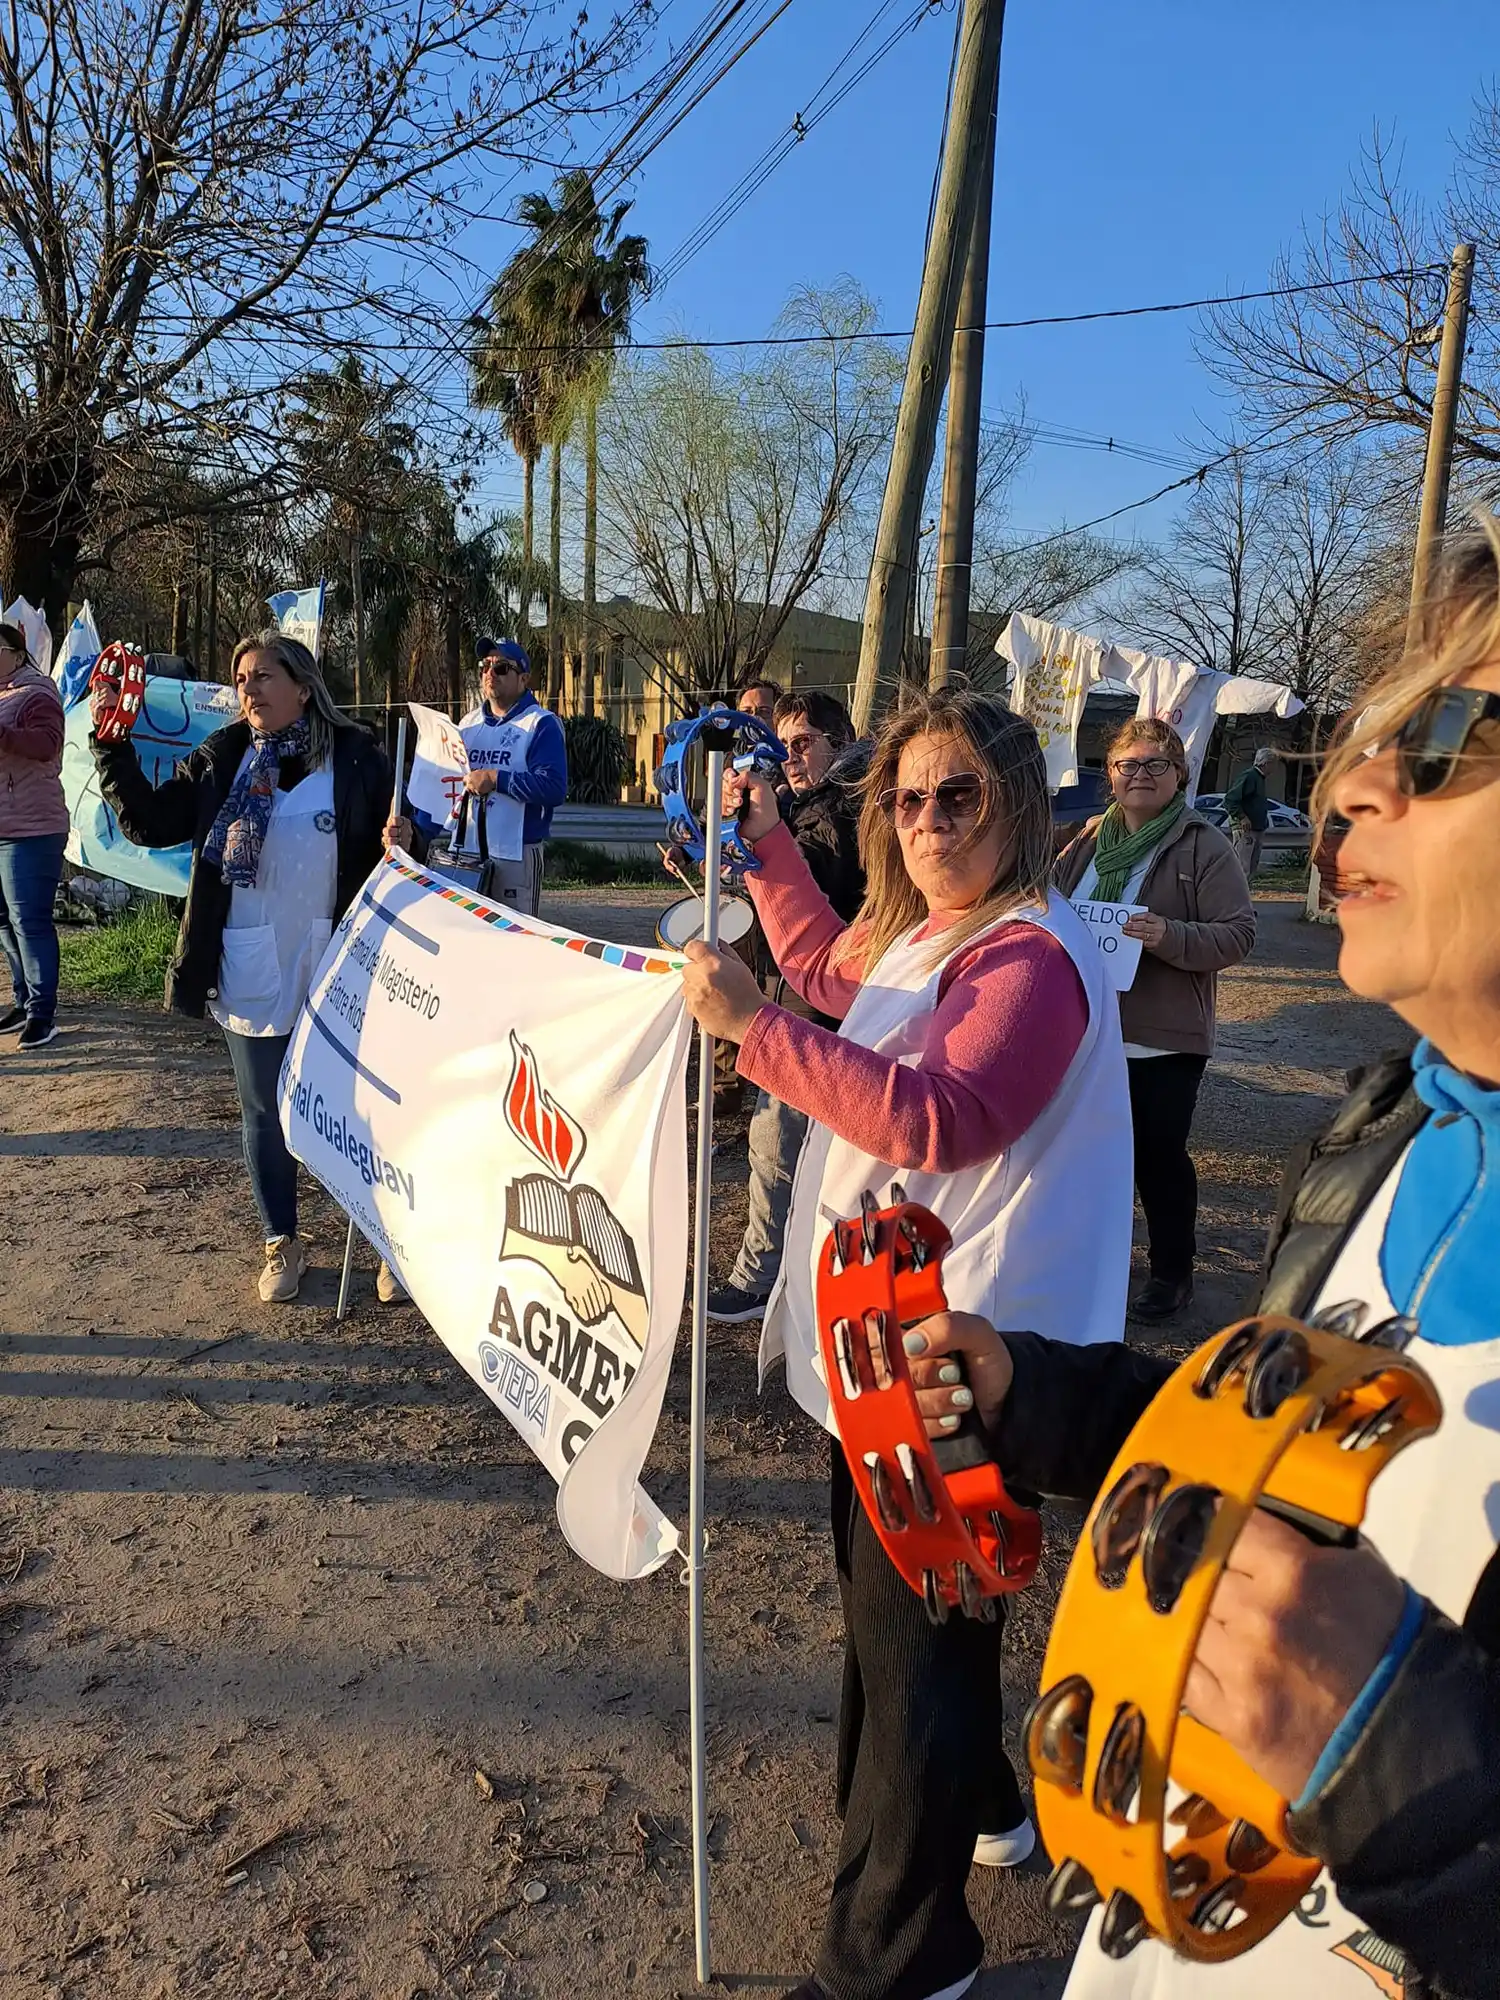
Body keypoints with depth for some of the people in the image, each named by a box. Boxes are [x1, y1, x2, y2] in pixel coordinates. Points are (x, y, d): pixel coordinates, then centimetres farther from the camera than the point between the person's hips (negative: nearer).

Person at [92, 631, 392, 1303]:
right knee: (265, 1114, 13)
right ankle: (282, 1244, 30)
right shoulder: (224, 759, 4)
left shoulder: (357, 756, -3)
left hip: (339, 976, -2)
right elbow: (149, 822, 2)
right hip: (251, 977, 3)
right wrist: (112, 744, -8)